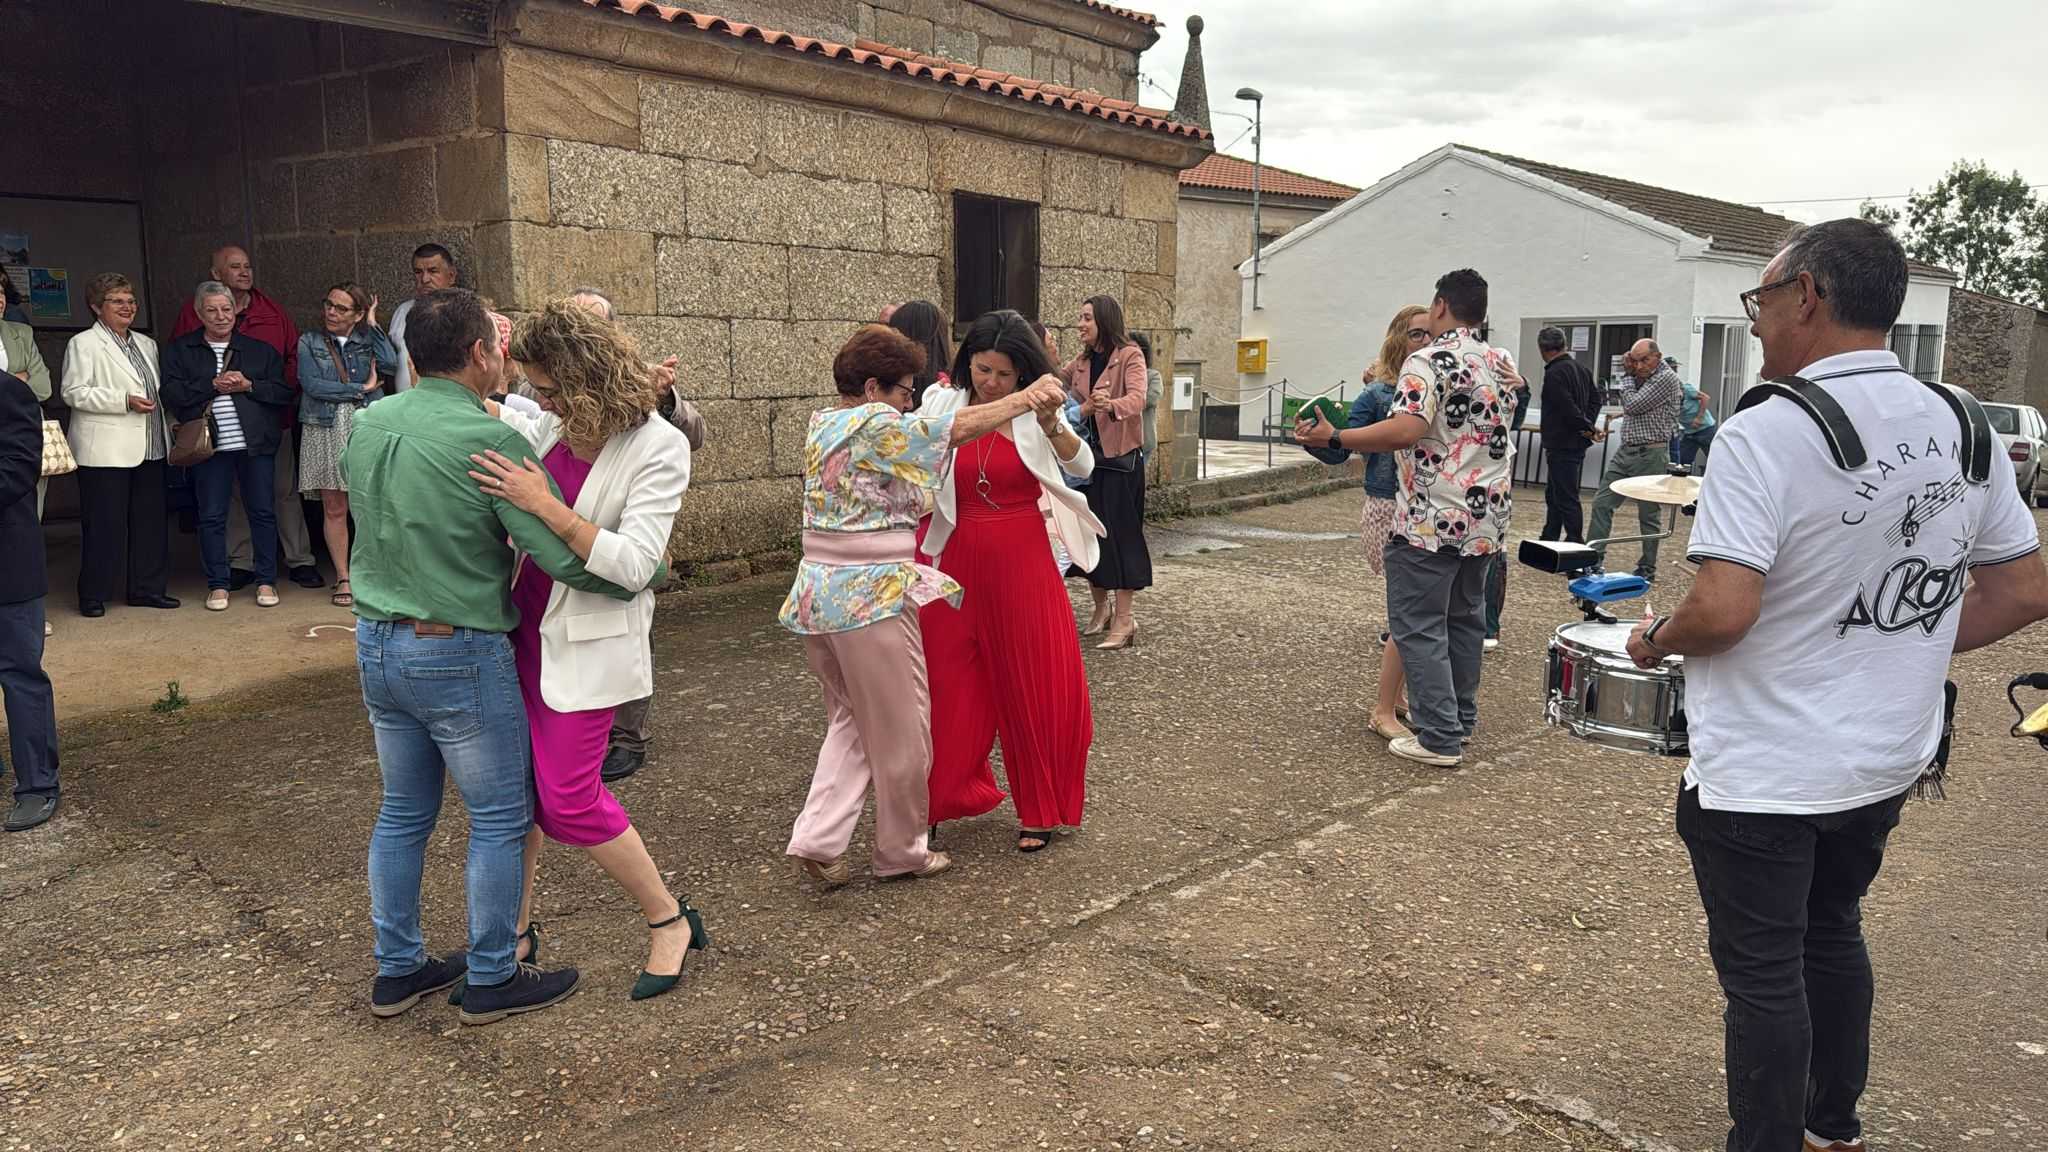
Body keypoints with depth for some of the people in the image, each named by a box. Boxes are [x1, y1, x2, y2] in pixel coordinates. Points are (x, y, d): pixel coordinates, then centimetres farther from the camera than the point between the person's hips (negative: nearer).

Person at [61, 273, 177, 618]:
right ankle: (93, 595, 6)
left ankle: (146, 588, 18)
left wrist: (168, 428, 15)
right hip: (105, 452, -7)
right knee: (104, 524, -3)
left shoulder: (146, 344, 19)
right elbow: (74, 392, -12)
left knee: (150, 521, 8)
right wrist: (125, 401, -19)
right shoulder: (83, 344, -2)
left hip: (149, 448, 7)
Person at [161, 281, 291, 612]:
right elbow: (171, 393, -3)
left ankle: (266, 582, 11)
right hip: (209, 446, 0)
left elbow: (283, 394, 4)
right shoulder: (180, 350, 9)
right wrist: (213, 385, -10)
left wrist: (248, 385, -9)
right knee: (211, 517, 2)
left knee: (262, 511, 2)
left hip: (255, 445, 0)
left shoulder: (259, 349, 10)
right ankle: (217, 585, 10)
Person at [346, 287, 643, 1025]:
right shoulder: (490, 441, -19)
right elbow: (568, 555, -21)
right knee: (499, 818, 7)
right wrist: (640, 578, -5)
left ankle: (398, 970, 29)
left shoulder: (367, 426, 2)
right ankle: (492, 980, 18)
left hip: (376, 644, 7)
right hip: (459, 655, -7)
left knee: (403, 811, 18)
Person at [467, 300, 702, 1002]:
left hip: (585, 645, -7)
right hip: (524, 627, 7)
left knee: (570, 798, -5)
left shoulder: (658, 447, -16)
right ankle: (515, 928, 29)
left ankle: (669, 922, 14)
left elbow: (635, 564, -24)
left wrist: (544, 505, -28)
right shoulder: (552, 426, 3)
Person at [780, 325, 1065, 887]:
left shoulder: (821, 424, 11)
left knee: (851, 720, 19)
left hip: (816, 596, 9)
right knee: (900, 730, 8)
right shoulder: (877, 425, -14)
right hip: (872, 597, -8)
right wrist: (1027, 398, 2)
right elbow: (961, 426, -10)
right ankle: (902, 850, 21)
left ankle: (817, 837, 7)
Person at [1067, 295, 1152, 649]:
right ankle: (1101, 607, 24)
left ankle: (1124, 618, -4)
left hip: (1120, 457, -6)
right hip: (1087, 454, 6)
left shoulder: (1130, 355, -8)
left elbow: (1137, 399, -25)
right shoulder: (1081, 361, 12)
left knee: (1121, 533, -7)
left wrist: (1111, 404, -43)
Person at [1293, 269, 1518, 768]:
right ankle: (1460, 717, 28)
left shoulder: (1428, 361, -13)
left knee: (1419, 625, -2)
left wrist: (1334, 438, -22)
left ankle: (1440, 737, -3)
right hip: (1488, 518, 8)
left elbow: (1406, 430, -27)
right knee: (1465, 618, 19)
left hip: (1433, 521, -8)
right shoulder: (1502, 364, 11)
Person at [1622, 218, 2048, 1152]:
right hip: (1888, 760, 8)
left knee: (1762, 972, 8)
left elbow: (1722, 610, -29)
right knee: (1832, 934, 25)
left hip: (1763, 772, -7)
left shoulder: (1766, 432, -23)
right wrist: (1904, 647, 13)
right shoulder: (1962, 428, 1)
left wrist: (1654, 640, -9)